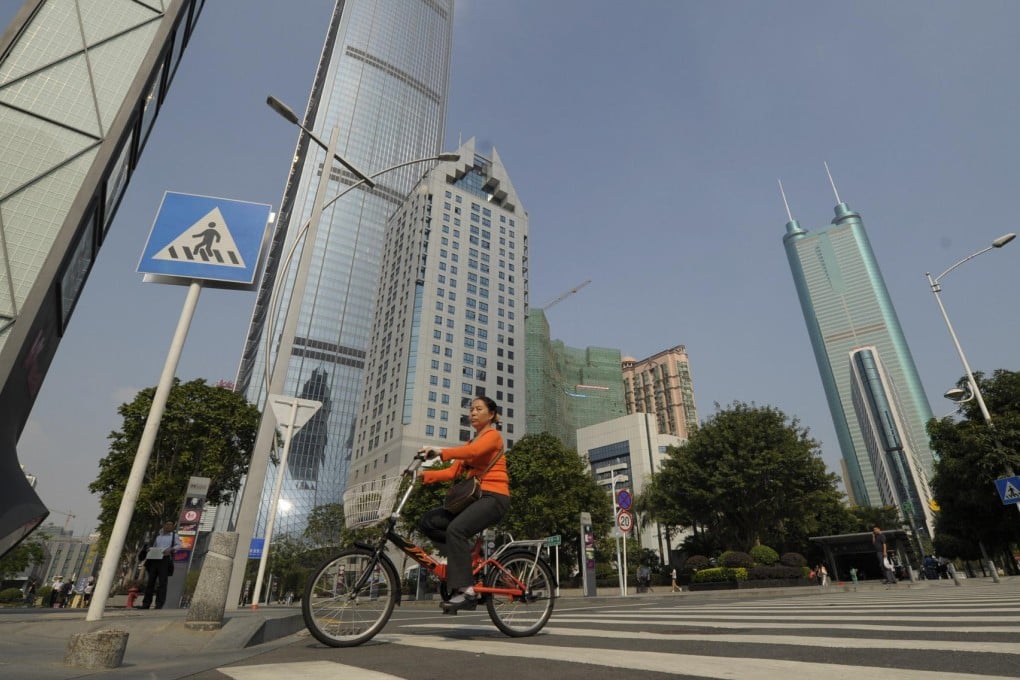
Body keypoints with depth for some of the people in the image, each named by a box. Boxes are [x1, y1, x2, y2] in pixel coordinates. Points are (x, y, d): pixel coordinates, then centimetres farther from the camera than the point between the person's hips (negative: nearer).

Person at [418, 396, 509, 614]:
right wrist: (423, 475, -3)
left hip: (493, 498, -8)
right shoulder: (470, 443, 23)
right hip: (474, 498, 8)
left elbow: (473, 451, -23)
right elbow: (452, 472, 10)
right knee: (428, 521, -4)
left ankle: (465, 590, -25)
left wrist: (441, 452, -34)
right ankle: (465, 555, -2)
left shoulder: (493, 435, 1)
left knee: (455, 529, -29)